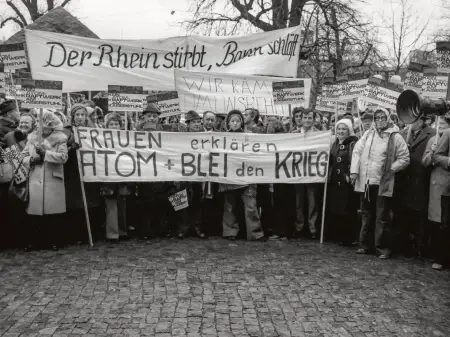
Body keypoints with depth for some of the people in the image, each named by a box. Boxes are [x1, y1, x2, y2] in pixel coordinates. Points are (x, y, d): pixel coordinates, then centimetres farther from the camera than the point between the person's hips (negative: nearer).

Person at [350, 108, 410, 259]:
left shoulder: (395, 137, -3)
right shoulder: (368, 134, 8)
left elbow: (405, 158, -1)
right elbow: (357, 151, 6)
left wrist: (391, 169, -10)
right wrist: (354, 171, -2)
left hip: (383, 184, -4)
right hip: (365, 182, 4)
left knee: (382, 217, 0)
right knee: (366, 215, 14)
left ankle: (383, 248, 9)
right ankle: (366, 245, 25)